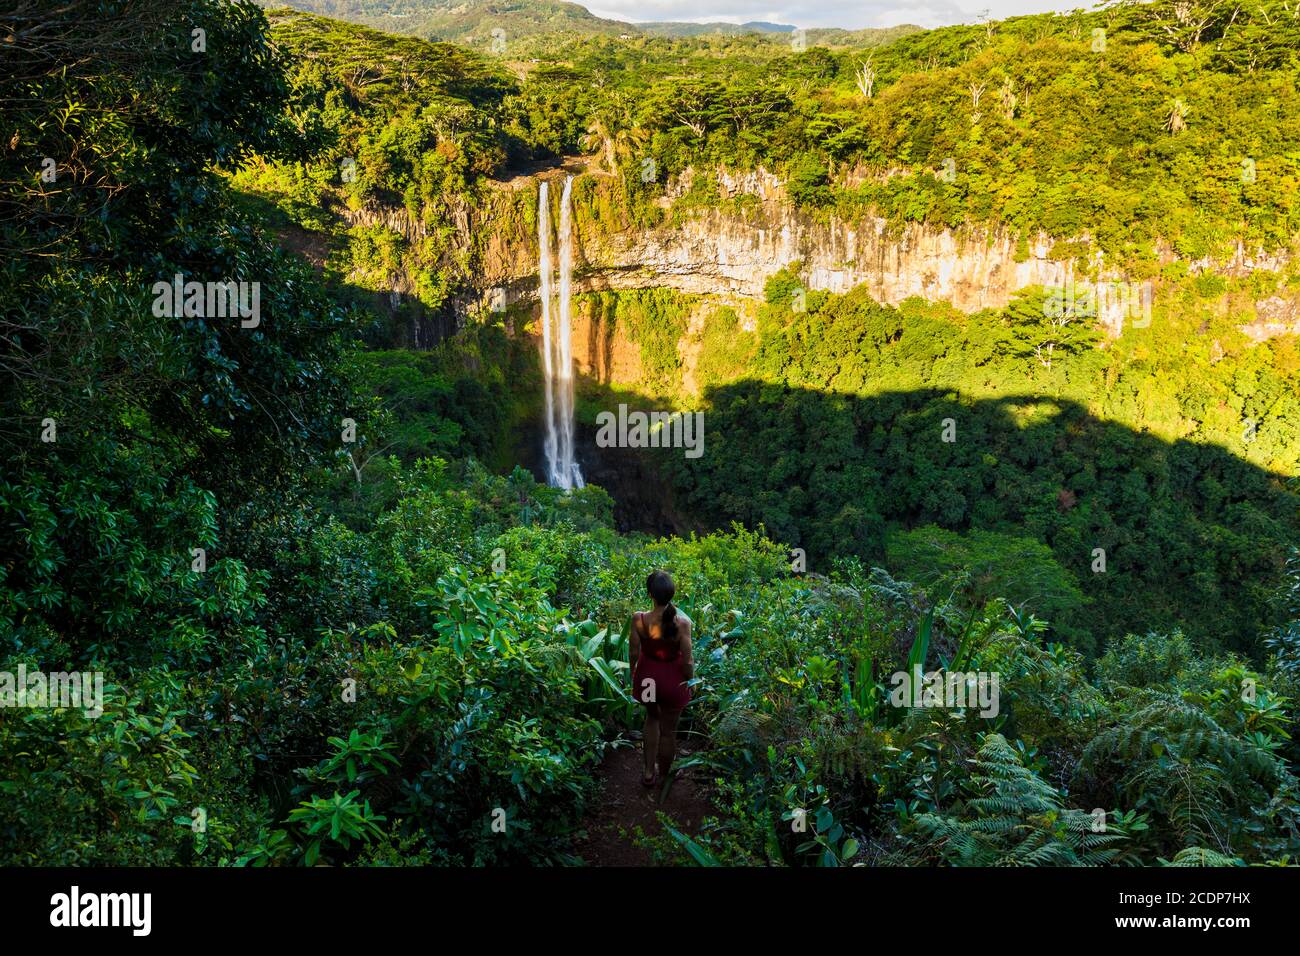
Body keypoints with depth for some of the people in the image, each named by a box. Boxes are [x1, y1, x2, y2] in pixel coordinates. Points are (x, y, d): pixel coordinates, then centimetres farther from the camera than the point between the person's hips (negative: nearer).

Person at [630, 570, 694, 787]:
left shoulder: (638, 619, -22)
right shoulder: (682, 622, -26)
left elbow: (634, 652, -9)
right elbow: (687, 660, -17)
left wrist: (633, 673, 11)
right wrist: (690, 680, 3)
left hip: (648, 677, 2)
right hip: (672, 680, -2)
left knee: (652, 718, 30)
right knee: (668, 730, 19)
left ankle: (649, 772, 35)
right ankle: (664, 777, 39)